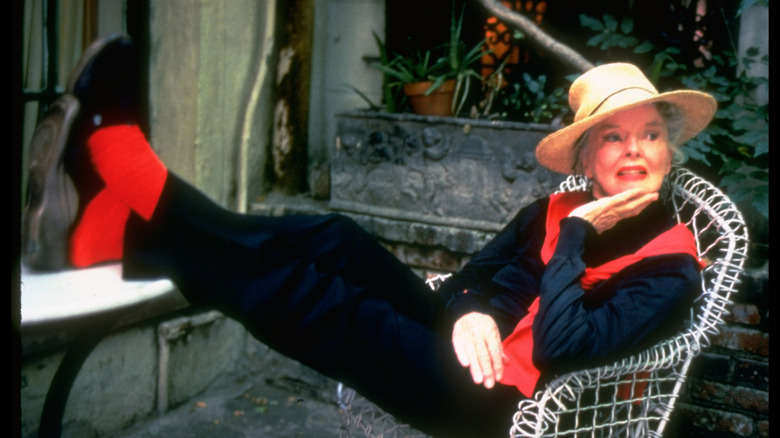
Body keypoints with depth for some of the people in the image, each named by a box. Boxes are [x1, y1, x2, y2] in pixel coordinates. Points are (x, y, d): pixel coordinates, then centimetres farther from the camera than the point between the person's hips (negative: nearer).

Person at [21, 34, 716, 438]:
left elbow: (561, 347, -19)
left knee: (315, 303, -21)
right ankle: (108, 222, -22)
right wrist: (469, 312, -16)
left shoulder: (670, 265, -6)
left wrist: (576, 237, -14)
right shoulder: (556, 212, 11)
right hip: (474, 354, 6)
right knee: (336, 244, -17)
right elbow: (472, 274, 6)